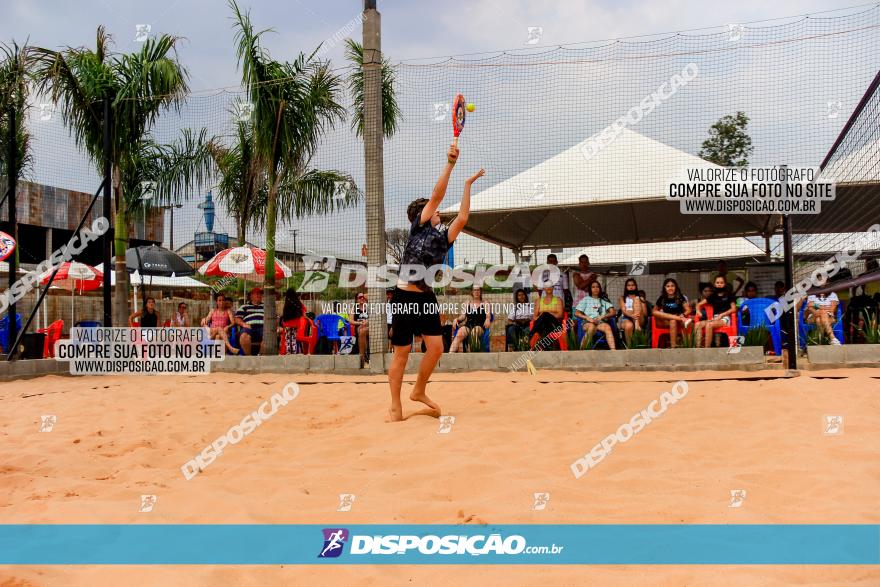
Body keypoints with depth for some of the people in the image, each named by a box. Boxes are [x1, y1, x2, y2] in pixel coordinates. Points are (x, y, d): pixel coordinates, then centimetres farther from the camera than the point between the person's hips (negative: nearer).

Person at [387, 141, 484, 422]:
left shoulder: (443, 238, 13)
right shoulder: (418, 227, 0)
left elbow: (462, 218, 2)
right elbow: (436, 195, -7)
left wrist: (468, 184, 6)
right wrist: (450, 164, -9)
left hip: (427, 298, 6)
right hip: (405, 297, -5)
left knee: (436, 347, -1)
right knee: (402, 352, -1)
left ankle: (419, 391, 22)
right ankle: (395, 406, 9)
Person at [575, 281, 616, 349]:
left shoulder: (604, 300, 25)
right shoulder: (586, 299, 20)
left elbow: (612, 312, 13)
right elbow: (576, 313, 10)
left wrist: (602, 316, -6)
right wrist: (587, 318, -8)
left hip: (601, 322, 1)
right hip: (588, 323, -1)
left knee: (608, 327, -35)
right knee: (591, 327, -39)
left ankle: (613, 350, -53)